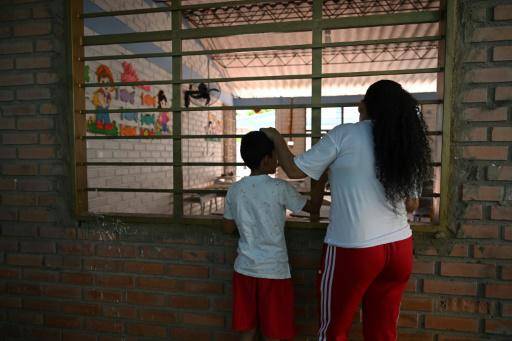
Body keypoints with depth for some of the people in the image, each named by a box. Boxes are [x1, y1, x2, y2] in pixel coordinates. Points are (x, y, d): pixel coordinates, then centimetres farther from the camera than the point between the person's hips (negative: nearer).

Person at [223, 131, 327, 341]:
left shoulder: (234, 190, -1)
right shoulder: (280, 188, -13)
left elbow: (228, 228, 8)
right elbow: (313, 207, -1)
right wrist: (321, 180, 10)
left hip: (244, 269, 4)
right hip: (274, 271, -4)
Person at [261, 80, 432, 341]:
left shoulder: (345, 134, -10)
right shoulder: (407, 146, 5)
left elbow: (294, 170, -6)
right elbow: (412, 204, 11)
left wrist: (277, 139, 10)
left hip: (354, 249, -5)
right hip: (400, 248, 6)